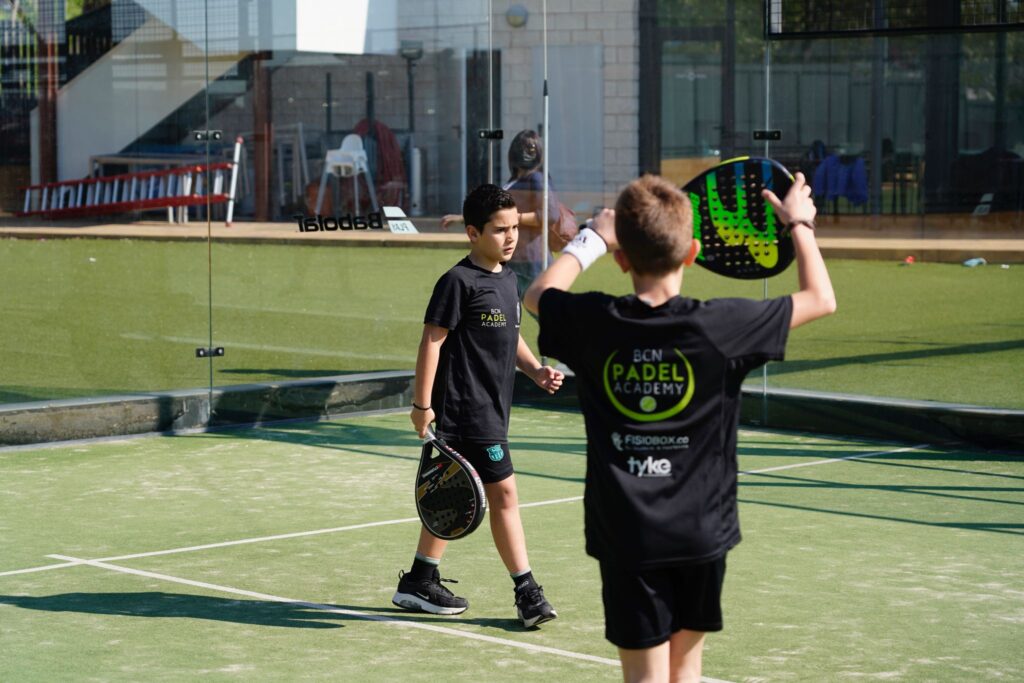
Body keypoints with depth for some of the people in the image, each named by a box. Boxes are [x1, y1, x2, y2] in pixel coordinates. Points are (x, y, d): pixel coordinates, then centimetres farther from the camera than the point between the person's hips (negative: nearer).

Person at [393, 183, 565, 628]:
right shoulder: (459, 281, -13)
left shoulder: (506, 279, 14)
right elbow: (432, 340, -13)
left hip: (491, 408, 9)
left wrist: (535, 370, 8)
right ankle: (526, 591, -4)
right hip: (468, 408, -9)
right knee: (503, 492, -8)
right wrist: (422, 403, -15)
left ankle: (420, 583, 23)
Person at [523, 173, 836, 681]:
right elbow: (821, 298, 2)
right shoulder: (720, 325, -12)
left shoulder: (593, 323, -8)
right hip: (701, 532, 0)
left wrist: (590, 240, 26)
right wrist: (801, 225, 16)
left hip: (625, 537, 0)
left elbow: (538, 294, 17)